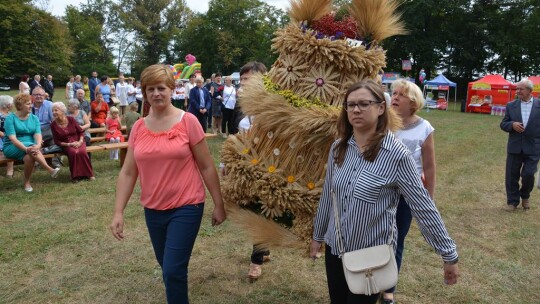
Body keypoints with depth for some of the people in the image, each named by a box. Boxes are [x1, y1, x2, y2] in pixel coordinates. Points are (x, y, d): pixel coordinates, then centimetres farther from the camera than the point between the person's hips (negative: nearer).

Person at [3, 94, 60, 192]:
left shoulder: (34, 118, 7)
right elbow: (12, 138, -16)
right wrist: (26, 148, -33)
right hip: (12, 148, -3)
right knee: (31, 148, -34)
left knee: (29, 156, -33)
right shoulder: (10, 118, -5)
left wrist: (38, 145, -30)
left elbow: (38, 134, -7)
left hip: (30, 147, 3)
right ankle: (50, 170, -41)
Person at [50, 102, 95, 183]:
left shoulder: (71, 119, -2)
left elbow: (81, 131, 4)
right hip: (66, 145, 0)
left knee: (82, 152, -33)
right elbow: (57, 141, -1)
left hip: (77, 142, 1)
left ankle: (88, 174, -16)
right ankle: (76, 176, -19)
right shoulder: (53, 124, -3)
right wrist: (69, 144, -13)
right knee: (73, 152, -35)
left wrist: (80, 141, -13)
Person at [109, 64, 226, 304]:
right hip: (153, 210, 5)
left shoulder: (187, 121, -10)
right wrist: (118, 212, 0)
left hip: (186, 207, -4)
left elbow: (206, 167, -6)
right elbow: (127, 172, 4)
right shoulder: (138, 128, 1)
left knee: (173, 270, -7)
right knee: (166, 266, 19)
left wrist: (218, 204, -3)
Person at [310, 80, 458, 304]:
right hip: (334, 248, 5)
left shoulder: (396, 155, -18)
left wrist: (449, 254, -10)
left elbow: (423, 207, -14)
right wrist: (318, 235, 16)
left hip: (372, 255, -5)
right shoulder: (338, 148, -3)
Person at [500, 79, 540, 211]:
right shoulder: (511, 105, 4)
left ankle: (525, 197, 27)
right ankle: (512, 201, 20)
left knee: (528, 175, -3)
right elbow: (503, 124, 6)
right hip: (514, 147, 2)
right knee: (511, 176, 5)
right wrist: (512, 125, -15)